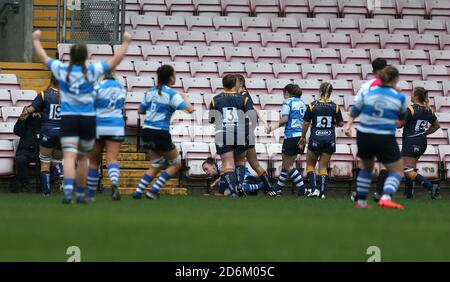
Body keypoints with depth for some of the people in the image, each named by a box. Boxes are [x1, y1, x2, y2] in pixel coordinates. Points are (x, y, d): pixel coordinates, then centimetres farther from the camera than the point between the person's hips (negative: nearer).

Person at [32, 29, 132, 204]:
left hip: (68, 119, 0)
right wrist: (126, 43, 16)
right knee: (83, 158, 16)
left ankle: (68, 191, -32)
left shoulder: (61, 70, -1)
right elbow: (116, 60, 3)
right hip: (88, 119, 1)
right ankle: (80, 194, 21)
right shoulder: (92, 71, -3)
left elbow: (42, 56, 13)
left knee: (69, 157, -11)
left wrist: (36, 39, 30)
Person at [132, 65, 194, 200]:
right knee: (175, 164, 10)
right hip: (161, 133, -7)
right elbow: (189, 109, -17)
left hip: (146, 132, 7)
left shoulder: (150, 92, 9)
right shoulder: (171, 94, -10)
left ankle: (138, 191, 8)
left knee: (156, 166, 20)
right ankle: (154, 190, -1)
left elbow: (141, 110, 18)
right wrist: (184, 97, 2)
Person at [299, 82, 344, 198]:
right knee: (323, 167, 9)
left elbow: (306, 123, -3)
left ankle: (314, 189, -2)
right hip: (330, 140, 2)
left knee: (310, 165, 14)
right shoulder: (335, 106, -4)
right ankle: (322, 192, 2)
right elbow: (341, 123, 3)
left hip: (315, 139, -2)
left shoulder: (312, 105, -7)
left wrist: (303, 137, 11)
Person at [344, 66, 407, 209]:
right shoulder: (399, 97, -6)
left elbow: (354, 111, 5)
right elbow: (402, 116, 12)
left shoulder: (366, 93, -3)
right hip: (385, 139, -3)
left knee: (366, 168, 26)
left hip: (364, 137, 3)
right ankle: (386, 197, -17)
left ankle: (361, 201, 27)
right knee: (397, 171, 8)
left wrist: (348, 125, 17)